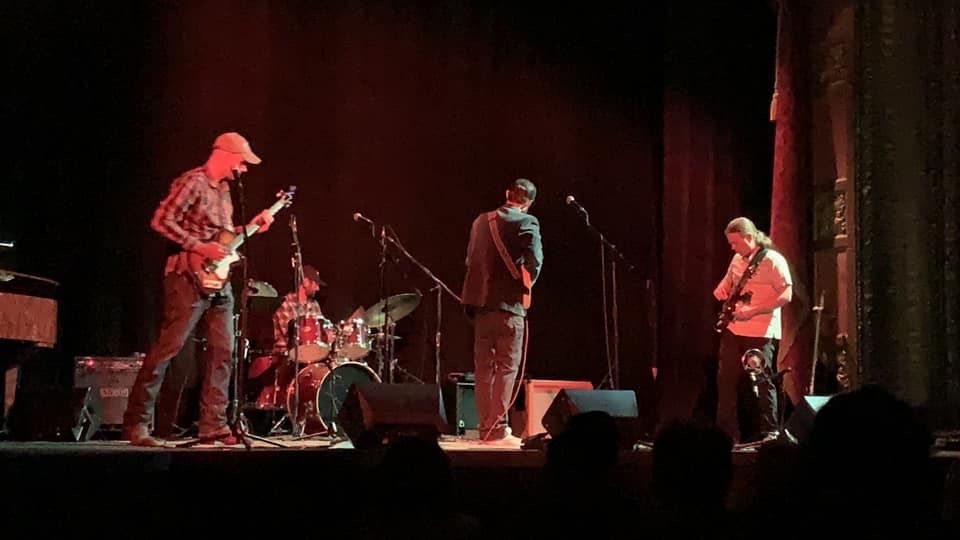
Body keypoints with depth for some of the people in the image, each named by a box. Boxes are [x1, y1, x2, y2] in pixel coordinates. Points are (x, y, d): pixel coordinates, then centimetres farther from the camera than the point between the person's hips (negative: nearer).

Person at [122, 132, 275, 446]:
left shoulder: (223, 190, 18)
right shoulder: (193, 183, -10)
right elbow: (161, 221, -18)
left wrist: (251, 226, 13)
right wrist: (200, 247, -20)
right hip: (190, 278, -9)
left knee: (223, 351, 6)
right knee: (168, 348, -8)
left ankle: (213, 425, 11)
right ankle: (136, 424, -2)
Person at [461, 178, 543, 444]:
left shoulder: (481, 220, 12)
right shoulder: (526, 222, -7)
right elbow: (534, 260, -17)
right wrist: (526, 284, 0)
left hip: (479, 302, 6)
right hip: (509, 303, -6)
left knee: (484, 367, 11)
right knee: (507, 367, -2)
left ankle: (486, 426, 15)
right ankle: (498, 429, -6)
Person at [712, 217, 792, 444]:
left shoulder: (773, 260, -9)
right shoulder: (737, 260, 14)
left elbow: (786, 295, -16)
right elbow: (725, 286, 31)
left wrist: (753, 311, -22)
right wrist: (722, 295, 7)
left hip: (761, 332, -7)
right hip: (733, 329, 7)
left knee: (763, 383, -4)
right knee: (726, 380, 6)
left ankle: (770, 433, 3)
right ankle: (728, 433, 13)